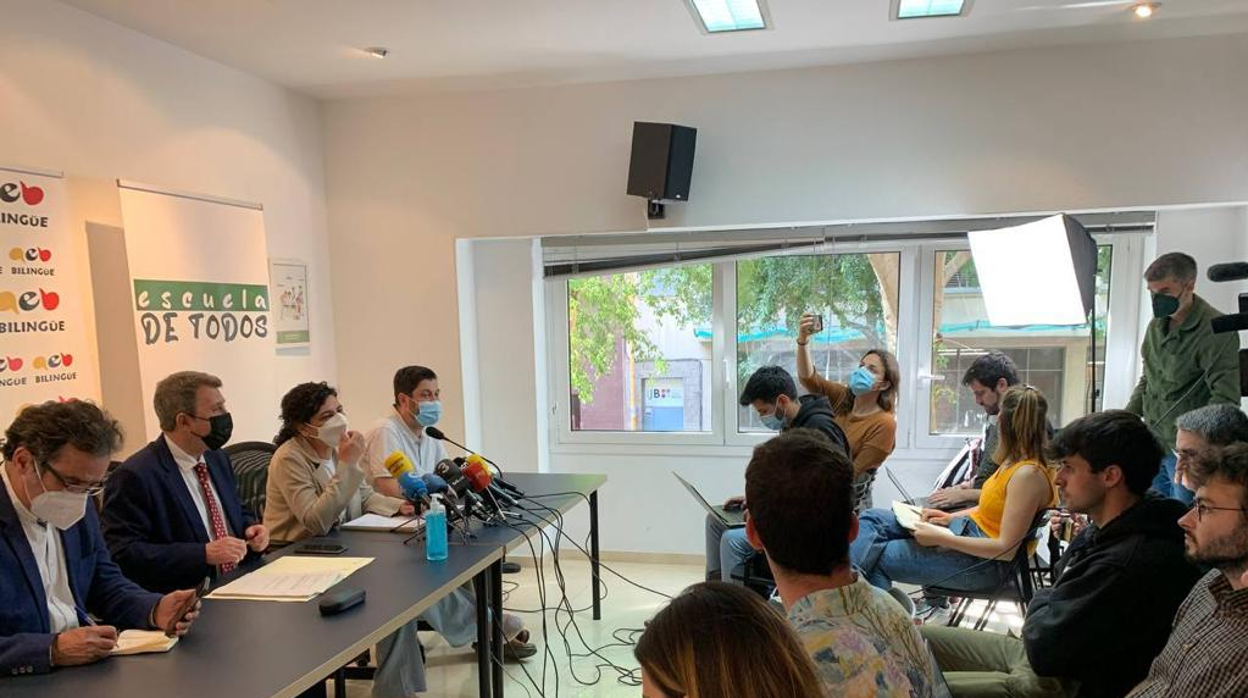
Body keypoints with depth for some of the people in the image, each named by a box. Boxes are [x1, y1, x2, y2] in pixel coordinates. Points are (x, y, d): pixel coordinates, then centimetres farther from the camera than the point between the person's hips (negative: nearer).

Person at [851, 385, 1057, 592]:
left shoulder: (1029, 474, -24)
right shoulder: (1017, 461, 5)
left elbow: (1006, 548, -24)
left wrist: (942, 538, -23)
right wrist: (952, 517, 7)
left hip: (984, 562, -10)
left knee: (875, 558, -15)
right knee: (873, 518, 1)